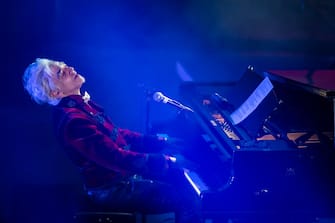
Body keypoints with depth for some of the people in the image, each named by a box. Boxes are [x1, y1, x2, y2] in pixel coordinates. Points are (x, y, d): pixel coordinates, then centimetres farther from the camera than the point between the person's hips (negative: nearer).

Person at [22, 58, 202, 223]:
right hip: (112, 189, -10)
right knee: (187, 197, -14)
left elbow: (116, 135, 14)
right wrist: (167, 162, -24)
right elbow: (116, 158, -28)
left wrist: (162, 142, 7)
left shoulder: (82, 105, 5)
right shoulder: (71, 120, -27)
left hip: (122, 173, 10)